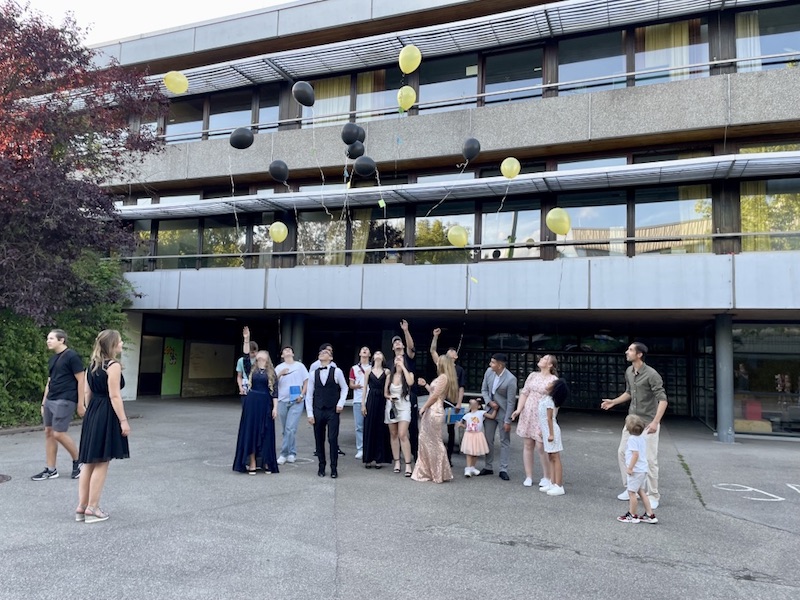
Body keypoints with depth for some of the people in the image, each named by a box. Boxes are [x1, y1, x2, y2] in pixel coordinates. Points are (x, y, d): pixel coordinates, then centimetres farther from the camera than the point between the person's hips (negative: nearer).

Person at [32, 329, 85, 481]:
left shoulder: (71, 356, -10)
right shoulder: (52, 359, 15)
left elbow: (81, 380, -12)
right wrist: (44, 403, 18)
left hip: (65, 400, -9)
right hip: (50, 400, 9)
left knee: (59, 434, -10)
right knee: (48, 432, 8)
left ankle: (77, 461, 11)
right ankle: (51, 470, 16)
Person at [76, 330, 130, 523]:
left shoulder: (93, 365, 12)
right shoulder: (113, 365, -14)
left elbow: (87, 392, 14)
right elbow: (114, 396, -18)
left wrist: (89, 412, 22)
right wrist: (123, 420, -15)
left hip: (92, 414, 9)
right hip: (106, 415, -9)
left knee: (90, 462, 14)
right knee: (101, 463, 0)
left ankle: (81, 507, 19)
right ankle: (92, 509, 6)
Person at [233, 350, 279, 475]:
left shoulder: (271, 372, 5)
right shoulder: (252, 369, 8)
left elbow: (274, 391, 1)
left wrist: (275, 407, -5)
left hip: (265, 404, -1)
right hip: (252, 403, 1)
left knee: (265, 433, 4)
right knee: (251, 431, 1)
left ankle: (266, 463, 13)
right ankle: (252, 464, 5)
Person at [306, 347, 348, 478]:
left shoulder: (337, 372, -3)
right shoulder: (313, 373, 4)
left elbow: (344, 388, 8)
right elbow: (309, 395, 5)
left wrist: (341, 403, -3)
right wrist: (310, 413, 1)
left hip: (332, 411, -2)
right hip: (318, 411, 3)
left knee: (333, 439, -4)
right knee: (319, 440, 8)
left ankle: (334, 468, 7)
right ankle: (321, 466, 22)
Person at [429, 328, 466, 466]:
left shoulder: (460, 370, 3)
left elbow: (461, 388, -1)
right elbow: (432, 351, 4)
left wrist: (459, 403, -11)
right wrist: (435, 336, -2)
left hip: (452, 403, -2)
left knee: (451, 430, 6)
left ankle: (449, 457, 13)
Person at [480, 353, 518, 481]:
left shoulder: (511, 379, -22)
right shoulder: (489, 371, -5)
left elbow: (511, 402, -18)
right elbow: (484, 389, 7)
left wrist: (507, 421, -16)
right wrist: (489, 402, -10)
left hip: (503, 412, -6)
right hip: (490, 409, 6)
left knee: (505, 441, 4)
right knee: (488, 439, 12)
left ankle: (503, 470, 10)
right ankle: (488, 467, 23)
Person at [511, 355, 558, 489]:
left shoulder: (553, 380, -5)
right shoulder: (533, 375, 10)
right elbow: (524, 393, 9)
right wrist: (519, 409, -2)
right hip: (527, 414, 5)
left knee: (541, 447, -5)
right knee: (527, 446, 7)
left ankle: (546, 477, 14)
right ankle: (528, 477, 17)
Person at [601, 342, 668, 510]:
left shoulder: (651, 374, -19)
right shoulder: (629, 372, 4)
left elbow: (662, 400, -22)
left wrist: (655, 422, -31)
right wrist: (613, 401, 15)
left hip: (648, 424, -8)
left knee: (650, 459, -3)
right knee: (622, 452, 10)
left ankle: (653, 496, 12)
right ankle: (630, 488, 24)